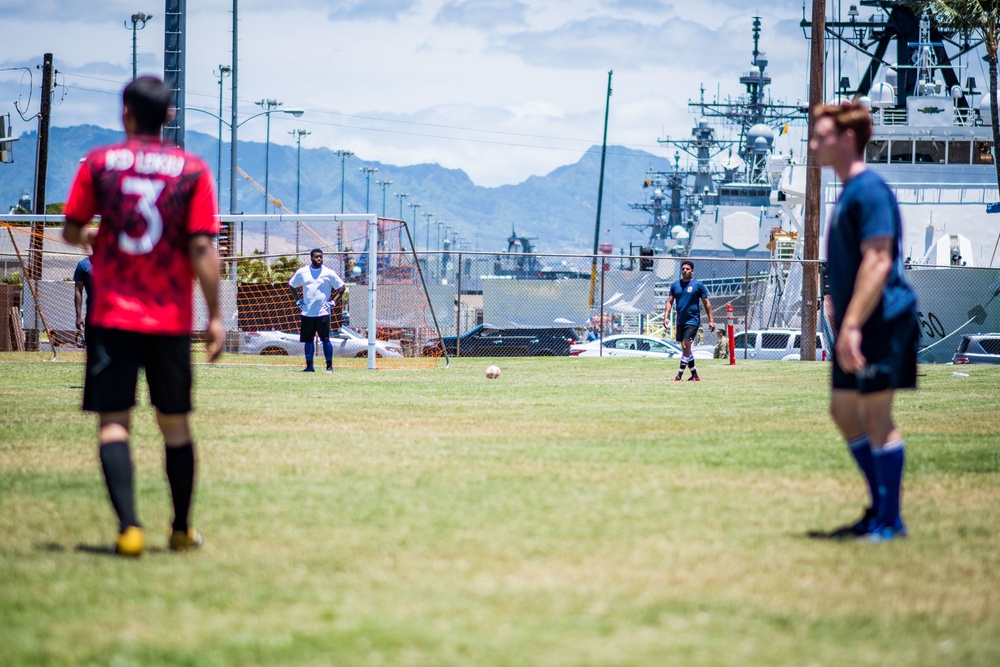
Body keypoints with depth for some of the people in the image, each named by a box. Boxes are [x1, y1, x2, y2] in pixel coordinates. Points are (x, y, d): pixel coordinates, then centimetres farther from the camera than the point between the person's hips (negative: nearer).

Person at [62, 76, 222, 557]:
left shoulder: (99, 164, -1)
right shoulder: (193, 170, -2)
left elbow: (71, 232, 4)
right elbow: (202, 248, -6)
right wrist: (215, 316, -2)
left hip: (112, 315, -1)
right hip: (171, 319, 1)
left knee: (113, 422, -2)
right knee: (176, 425, 13)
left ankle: (129, 526, -19)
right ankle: (181, 530, 22)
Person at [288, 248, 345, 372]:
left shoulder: (329, 273, 0)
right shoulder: (302, 272, 6)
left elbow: (341, 287, 6)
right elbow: (292, 285, 19)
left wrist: (333, 302, -2)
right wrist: (298, 300, 9)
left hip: (323, 312, -3)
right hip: (307, 313, 3)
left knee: (325, 339, -5)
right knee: (308, 340, 5)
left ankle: (329, 365, 2)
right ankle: (309, 366, 11)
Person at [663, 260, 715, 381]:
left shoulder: (698, 285, -3)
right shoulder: (675, 285, 8)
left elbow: (706, 303, 1)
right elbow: (670, 302, 9)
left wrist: (711, 320, -2)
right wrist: (666, 317, -4)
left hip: (692, 320, -6)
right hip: (680, 320, 6)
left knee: (686, 347, -13)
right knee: (685, 348, 9)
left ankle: (680, 374, -13)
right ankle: (694, 375, 18)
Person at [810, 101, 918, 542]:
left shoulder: (870, 191, -16)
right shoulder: (849, 191, 16)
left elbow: (878, 262, -23)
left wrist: (851, 325, -26)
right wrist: (836, 305, 24)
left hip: (881, 322, -10)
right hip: (857, 324, 10)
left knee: (875, 415, -6)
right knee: (844, 412, 13)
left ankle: (890, 521, 1)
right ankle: (880, 510, 22)